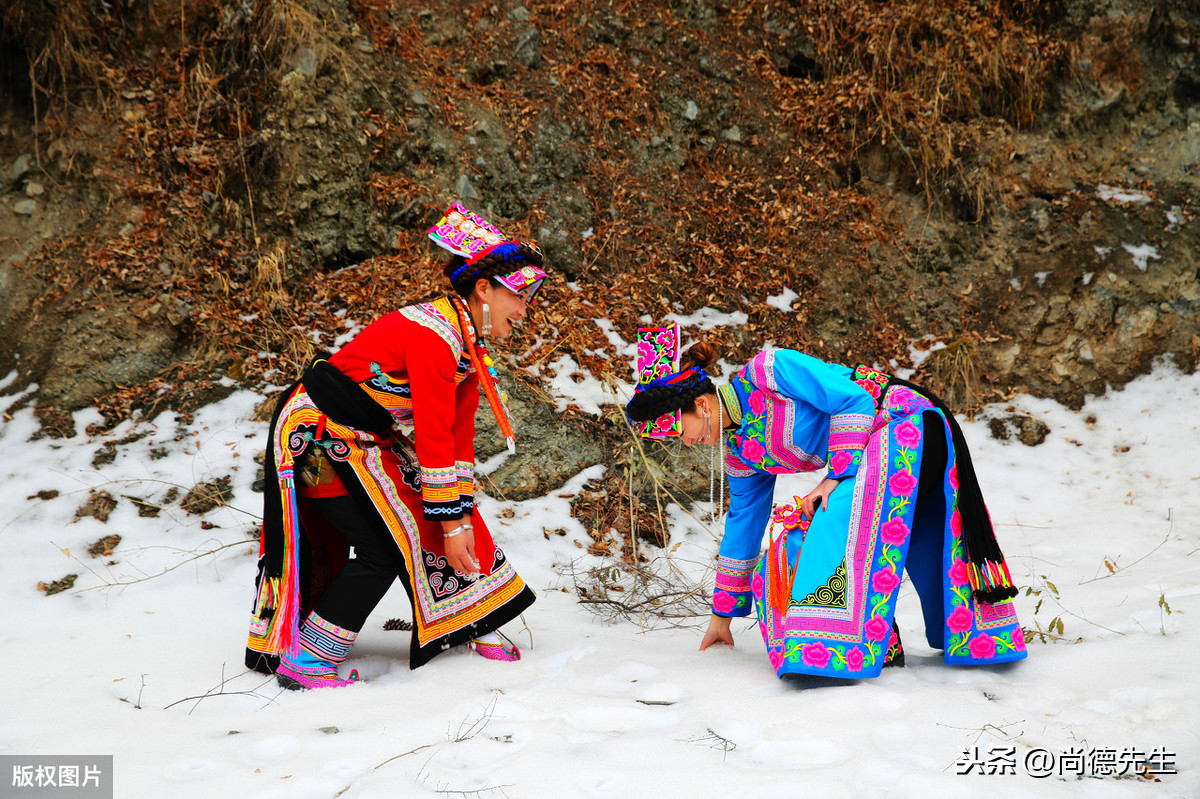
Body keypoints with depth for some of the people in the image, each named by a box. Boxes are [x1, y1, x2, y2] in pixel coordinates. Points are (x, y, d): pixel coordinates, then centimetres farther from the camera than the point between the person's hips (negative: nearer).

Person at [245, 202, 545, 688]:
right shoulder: (435, 334, -25)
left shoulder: (469, 348, 6)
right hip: (316, 434, -9)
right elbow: (433, 436, -25)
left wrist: (462, 517, 1)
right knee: (385, 548, -10)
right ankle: (303, 661, -2)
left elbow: (458, 436, 6)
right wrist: (451, 523, -20)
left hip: (365, 440, 9)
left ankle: (467, 623, 22)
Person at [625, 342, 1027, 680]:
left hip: (909, 423, -9)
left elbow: (854, 400, -19)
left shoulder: (767, 370, -19)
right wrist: (722, 614, 21)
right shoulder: (738, 450, 8)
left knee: (845, 522, -23)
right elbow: (743, 522, 17)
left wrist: (837, 476, -21)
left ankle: (877, 643, -20)